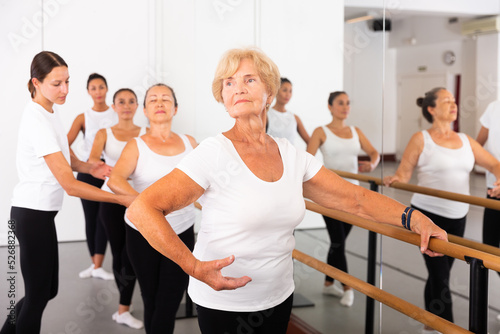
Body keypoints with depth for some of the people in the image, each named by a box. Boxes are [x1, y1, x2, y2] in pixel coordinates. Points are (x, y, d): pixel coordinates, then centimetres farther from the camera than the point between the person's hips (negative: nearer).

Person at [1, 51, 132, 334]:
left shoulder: (51, 110, 7)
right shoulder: (37, 122, -22)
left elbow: (64, 156, 17)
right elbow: (69, 185, -26)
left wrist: (88, 168, -5)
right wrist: (123, 199, -26)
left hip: (41, 212, 9)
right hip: (33, 213, -9)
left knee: (48, 289, 16)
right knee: (39, 293, -1)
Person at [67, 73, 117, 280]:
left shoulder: (117, 115, 4)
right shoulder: (83, 118, 2)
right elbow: (66, 143, -10)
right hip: (87, 171, 1)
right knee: (90, 219, 8)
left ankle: (98, 267, -3)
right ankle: (94, 263, 20)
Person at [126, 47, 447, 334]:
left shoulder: (293, 156, 0)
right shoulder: (214, 153, -17)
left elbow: (356, 198, 5)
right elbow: (142, 209, -24)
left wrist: (414, 217, -7)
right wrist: (194, 266, -33)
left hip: (279, 297, 5)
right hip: (225, 304, -5)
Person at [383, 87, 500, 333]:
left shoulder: (465, 141, 11)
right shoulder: (421, 139, -3)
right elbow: (403, 174, -5)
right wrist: (393, 180, -27)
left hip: (457, 217, 5)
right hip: (428, 215, -5)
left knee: (439, 274, 13)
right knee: (440, 277, -7)